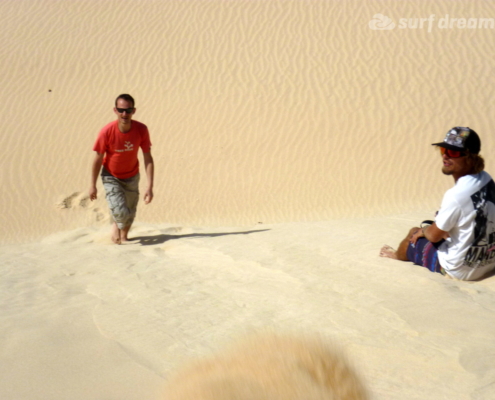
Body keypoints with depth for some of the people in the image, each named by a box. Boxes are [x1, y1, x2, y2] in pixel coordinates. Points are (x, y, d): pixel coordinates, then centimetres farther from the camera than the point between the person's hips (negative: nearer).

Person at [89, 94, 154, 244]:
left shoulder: (141, 130, -20)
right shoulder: (107, 132, -26)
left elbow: (148, 158, -14)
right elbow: (98, 159, -14)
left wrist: (150, 186, -18)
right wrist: (93, 185, -6)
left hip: (132, 177, 3)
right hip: (111, 177, -3)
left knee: (130, 214, 11)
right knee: (120, 212, -16)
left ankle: (124, 236, 42)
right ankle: (116, 225, 20)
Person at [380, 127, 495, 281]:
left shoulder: (456, 195, -28)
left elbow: (434, 235, -14)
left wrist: (423, 231, 8)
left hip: (460, 270, -6)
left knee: (414, 233, 16)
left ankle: (398, 254, 50)